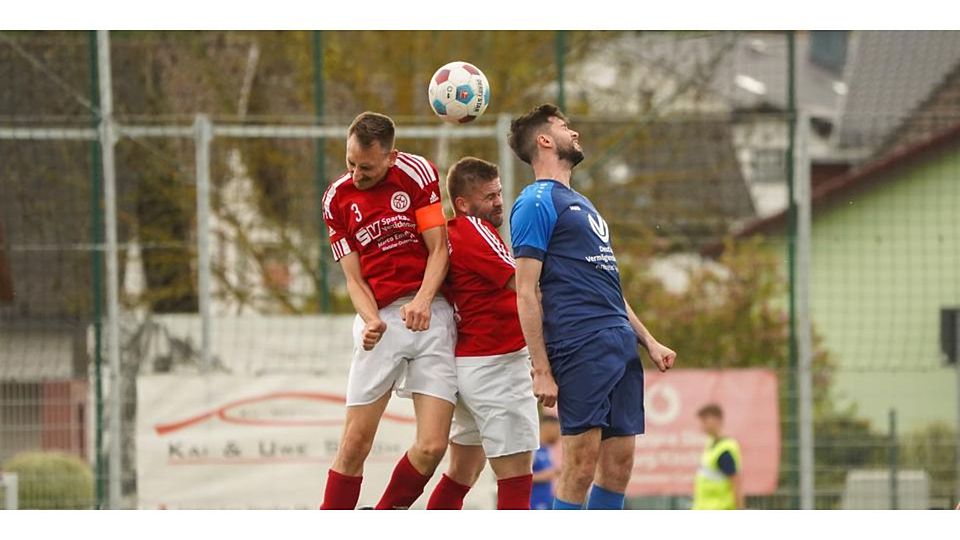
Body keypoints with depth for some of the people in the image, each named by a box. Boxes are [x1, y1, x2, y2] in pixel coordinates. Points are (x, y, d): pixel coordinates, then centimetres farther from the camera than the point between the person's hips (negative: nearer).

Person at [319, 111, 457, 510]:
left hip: (431, 315, -1)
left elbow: (439, 249, 0)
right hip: (381, 320, 1)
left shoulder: (417, 174, 0)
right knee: (355, 444, -7)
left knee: (431, 447, -8)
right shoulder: (337, 199, 6)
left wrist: (422, 300, -17)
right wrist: (371, 321, -16)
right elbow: (354, 278, 4)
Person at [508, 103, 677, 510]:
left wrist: (649, 342, 22)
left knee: (619, 462, 5)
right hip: (581, 349, -9)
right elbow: (526, 293, -10)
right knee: (581, 462, -11)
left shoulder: (580, 204, 24)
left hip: (621, 343, 9)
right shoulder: (537, 203, -4)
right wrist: (541, 370, -16)